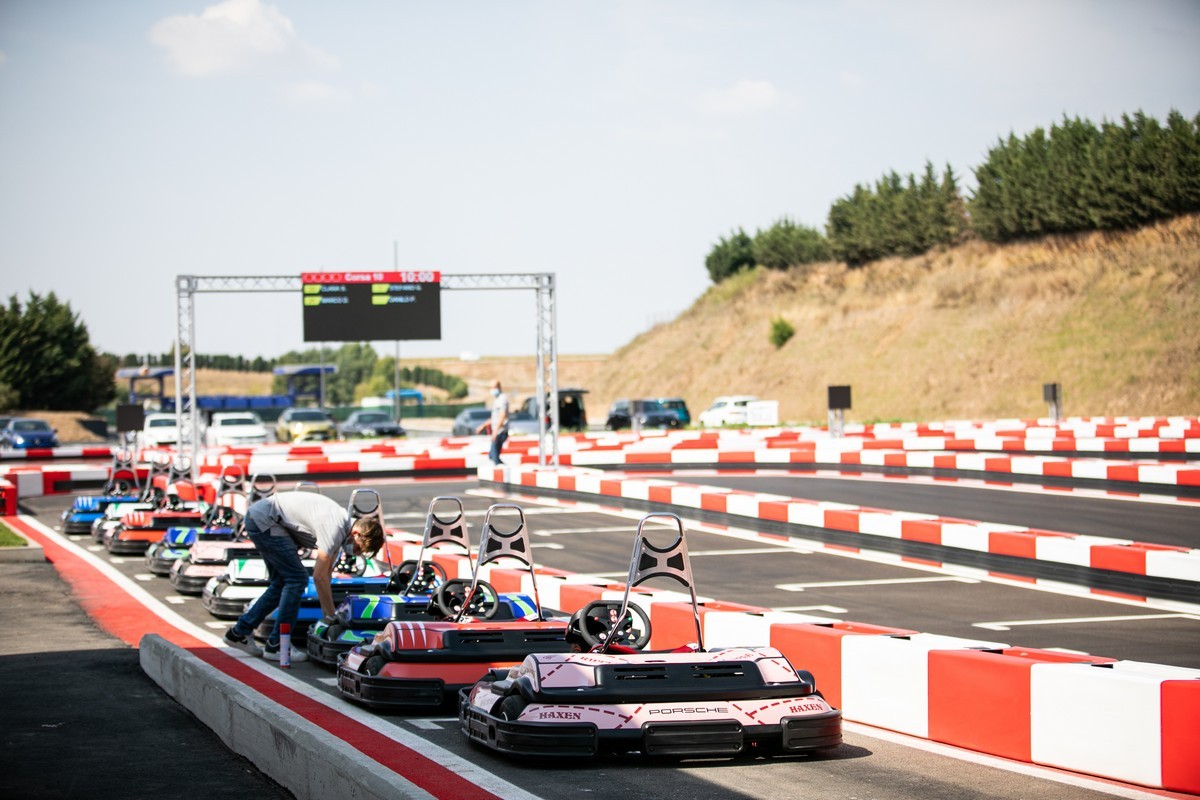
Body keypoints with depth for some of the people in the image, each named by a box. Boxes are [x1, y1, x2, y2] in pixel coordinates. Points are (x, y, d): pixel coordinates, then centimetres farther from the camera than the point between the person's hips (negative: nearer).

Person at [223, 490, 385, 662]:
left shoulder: (343, 522, 7)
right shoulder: (334, 529, -23)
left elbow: (326, 573, 15)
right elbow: (319, 576, -19)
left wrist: (327, 613, 14)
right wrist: (331, 616, -10)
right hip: (264, 520, -10)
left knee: (281, 583, 15)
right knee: (297, 579, -9)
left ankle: (239, 632, 21)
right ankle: (276, 645, -3)